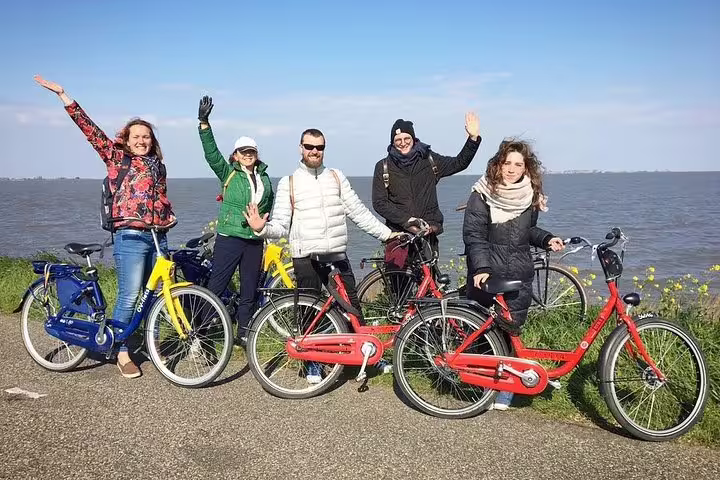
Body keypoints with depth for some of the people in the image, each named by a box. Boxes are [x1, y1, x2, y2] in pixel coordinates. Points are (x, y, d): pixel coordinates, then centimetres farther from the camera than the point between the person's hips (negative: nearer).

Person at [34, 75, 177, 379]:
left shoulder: (158, 165, 16)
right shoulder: (116, 157, 3)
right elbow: (90, 129, -2)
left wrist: (169, 219, 9)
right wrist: (62, 94, -7)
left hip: (159, 237, 5)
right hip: (131, 238, -5)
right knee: (129, 297, -6)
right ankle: (122, 354, 6)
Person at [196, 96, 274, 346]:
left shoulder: (264, 179, 11)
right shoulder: (228, 174, 0)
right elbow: (211, 152, -14)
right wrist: (204, 123, -25)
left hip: (255, 241, 4)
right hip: (229, 238, -4)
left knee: (250, 290, 10)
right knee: (216, 286, -6)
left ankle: (243, 333, 22)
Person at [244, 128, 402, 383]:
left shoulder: (336, 177, 9)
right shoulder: (289, 182, 2)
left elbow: (358, 212, 10)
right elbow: (281, 226, -2)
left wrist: (386, 233, 6)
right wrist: (262, 228, -22)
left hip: (337, 255, 2)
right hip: (306, 259, -2)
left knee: (352, 307, 6)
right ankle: (313, 363, 21)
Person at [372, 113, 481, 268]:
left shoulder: (429, 160, 8)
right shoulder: (384, 167, 3)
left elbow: (459, 163, 14)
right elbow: (379, 203, -2)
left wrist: (473, 138, 0)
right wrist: (406, 220, -13)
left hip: (428, 233, 1)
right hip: (398, 234, -1)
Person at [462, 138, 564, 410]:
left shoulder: (529, 195, 7)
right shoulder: (483, 193, -6)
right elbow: (473, 234, -11)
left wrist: (547, 239, 3)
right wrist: (481, 268, -23)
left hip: (519, 277, 3)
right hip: (487, 274, -3)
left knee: (510, 333, 3)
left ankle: (504, 392, 12)